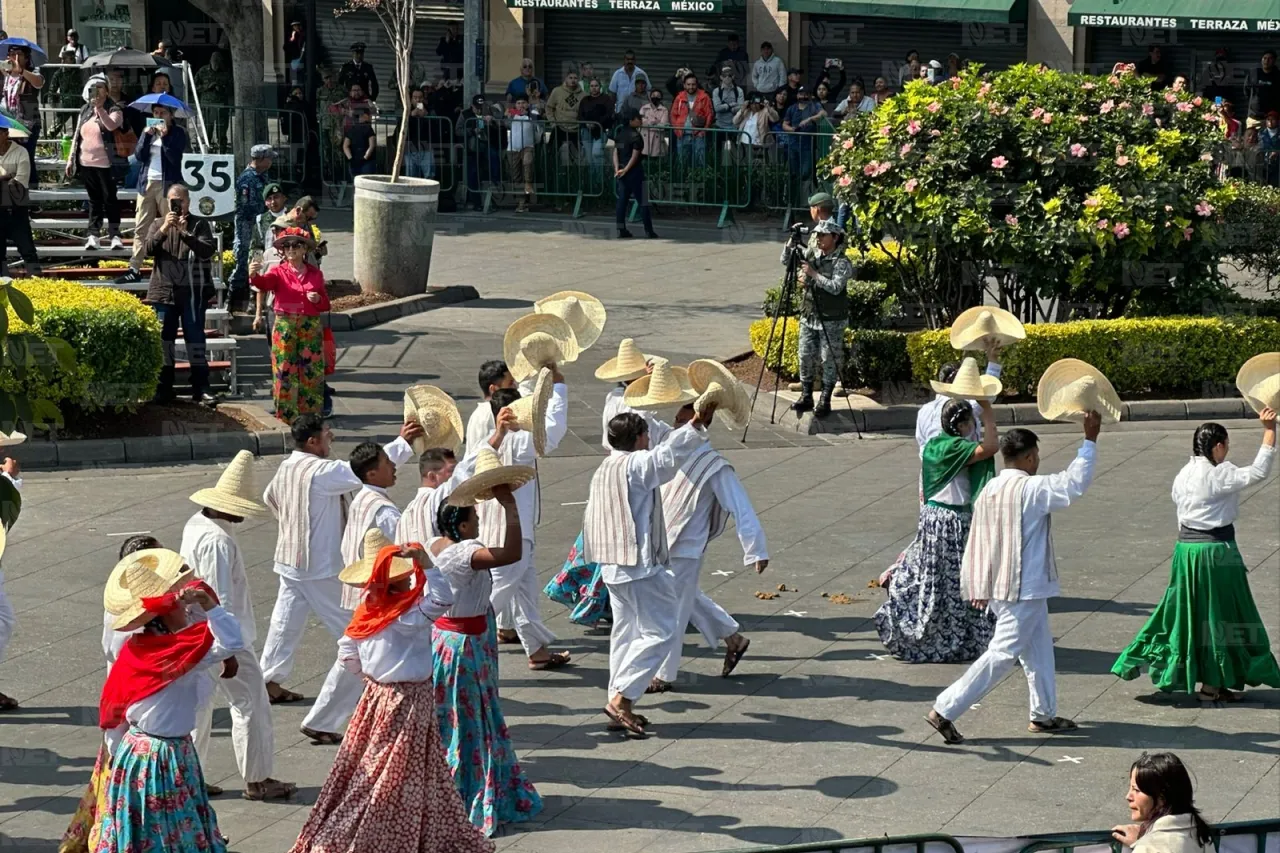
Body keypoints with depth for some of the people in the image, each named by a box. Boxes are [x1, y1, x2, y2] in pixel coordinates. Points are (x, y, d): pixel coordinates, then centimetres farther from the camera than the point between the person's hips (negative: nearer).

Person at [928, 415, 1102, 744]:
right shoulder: (1031, 489, -17)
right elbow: (1075, 482, -14)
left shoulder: (988, 492, 7)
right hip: (1024, 589, -9)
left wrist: (976, 587, 17)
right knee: (1003, 654, -5)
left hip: (998, 586, 9)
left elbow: (975, 543, 10)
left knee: (1039, 649, 19)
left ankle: (1044, 714, 27)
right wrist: (1090, 440, -7)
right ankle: (945, 710, -7)